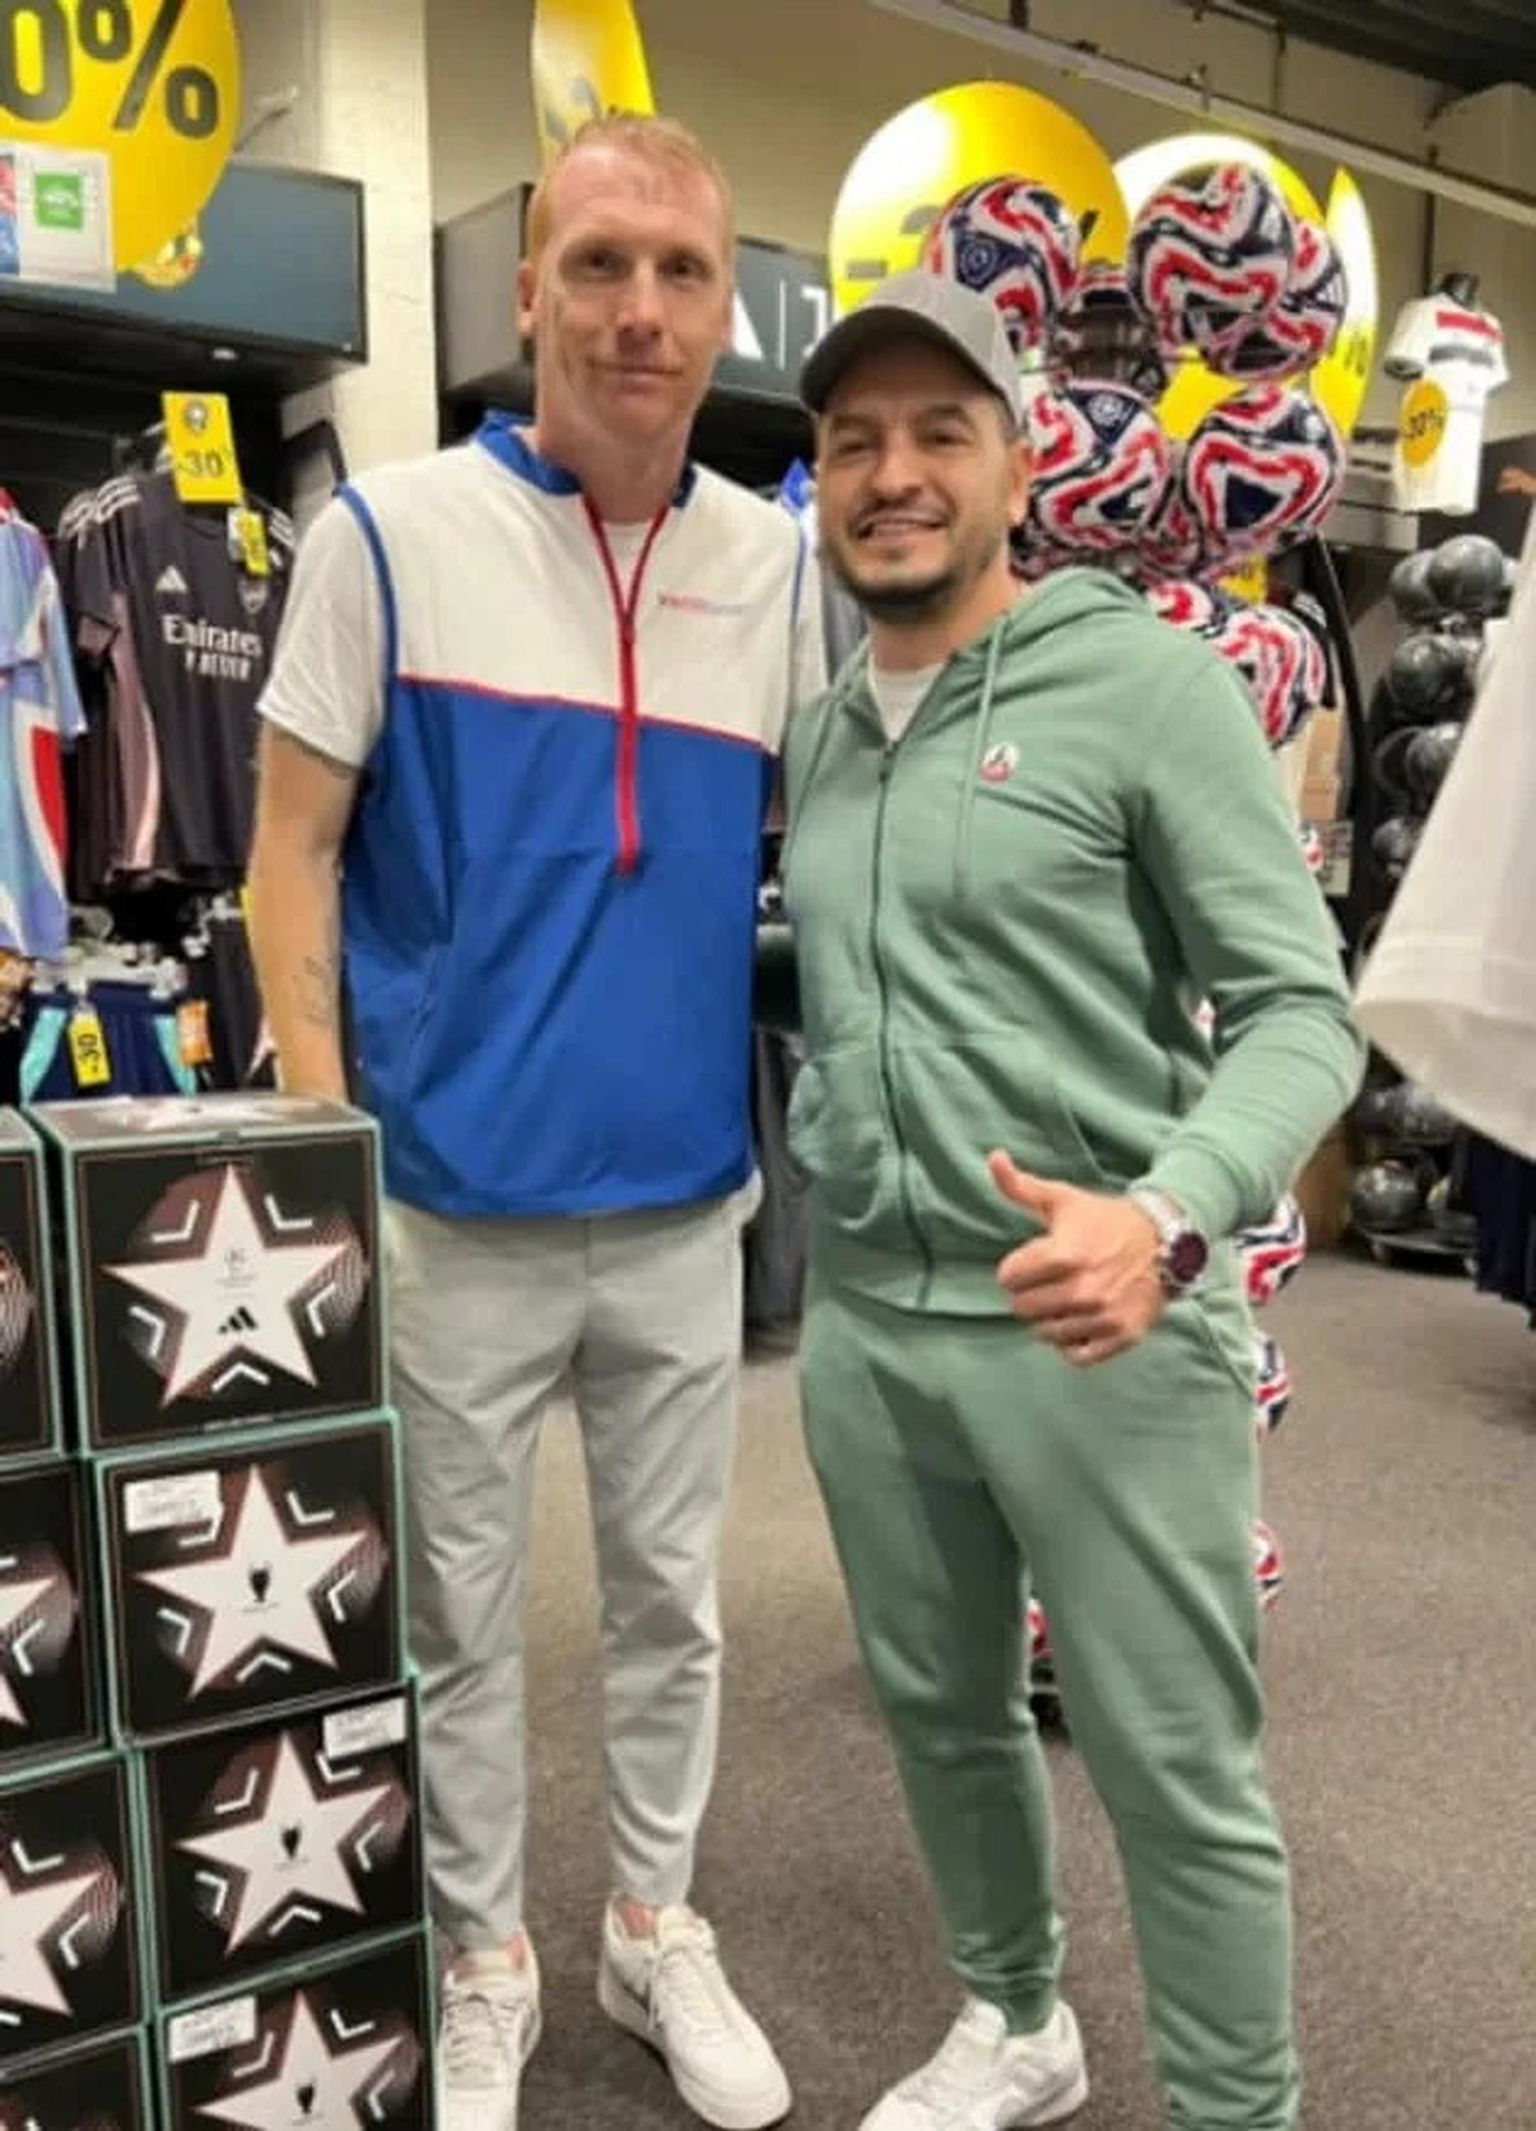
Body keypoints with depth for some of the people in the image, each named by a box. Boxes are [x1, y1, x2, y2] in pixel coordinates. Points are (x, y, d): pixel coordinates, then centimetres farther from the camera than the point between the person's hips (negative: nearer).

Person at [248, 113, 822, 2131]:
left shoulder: (774, 559, 3)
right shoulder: (390, 531, -6)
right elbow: (296, 848, -4)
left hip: (687, 1201, 3)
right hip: (451, 1202, -2)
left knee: (672, 1589, 17)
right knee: (460, 1610, 13)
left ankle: (658, 1926, 40)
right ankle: (484, 1962, 36)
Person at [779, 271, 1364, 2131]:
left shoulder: (1147, 681, -8)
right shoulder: (816, 740, 10)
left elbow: (1300, 1010, -12)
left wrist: (1169, 1213, -29)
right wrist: (821, 1262, 14)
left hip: (1099, 1329, -6)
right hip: (863, 1327, 6)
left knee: (1177, 1775, 5)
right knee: (940, 1713, 21)